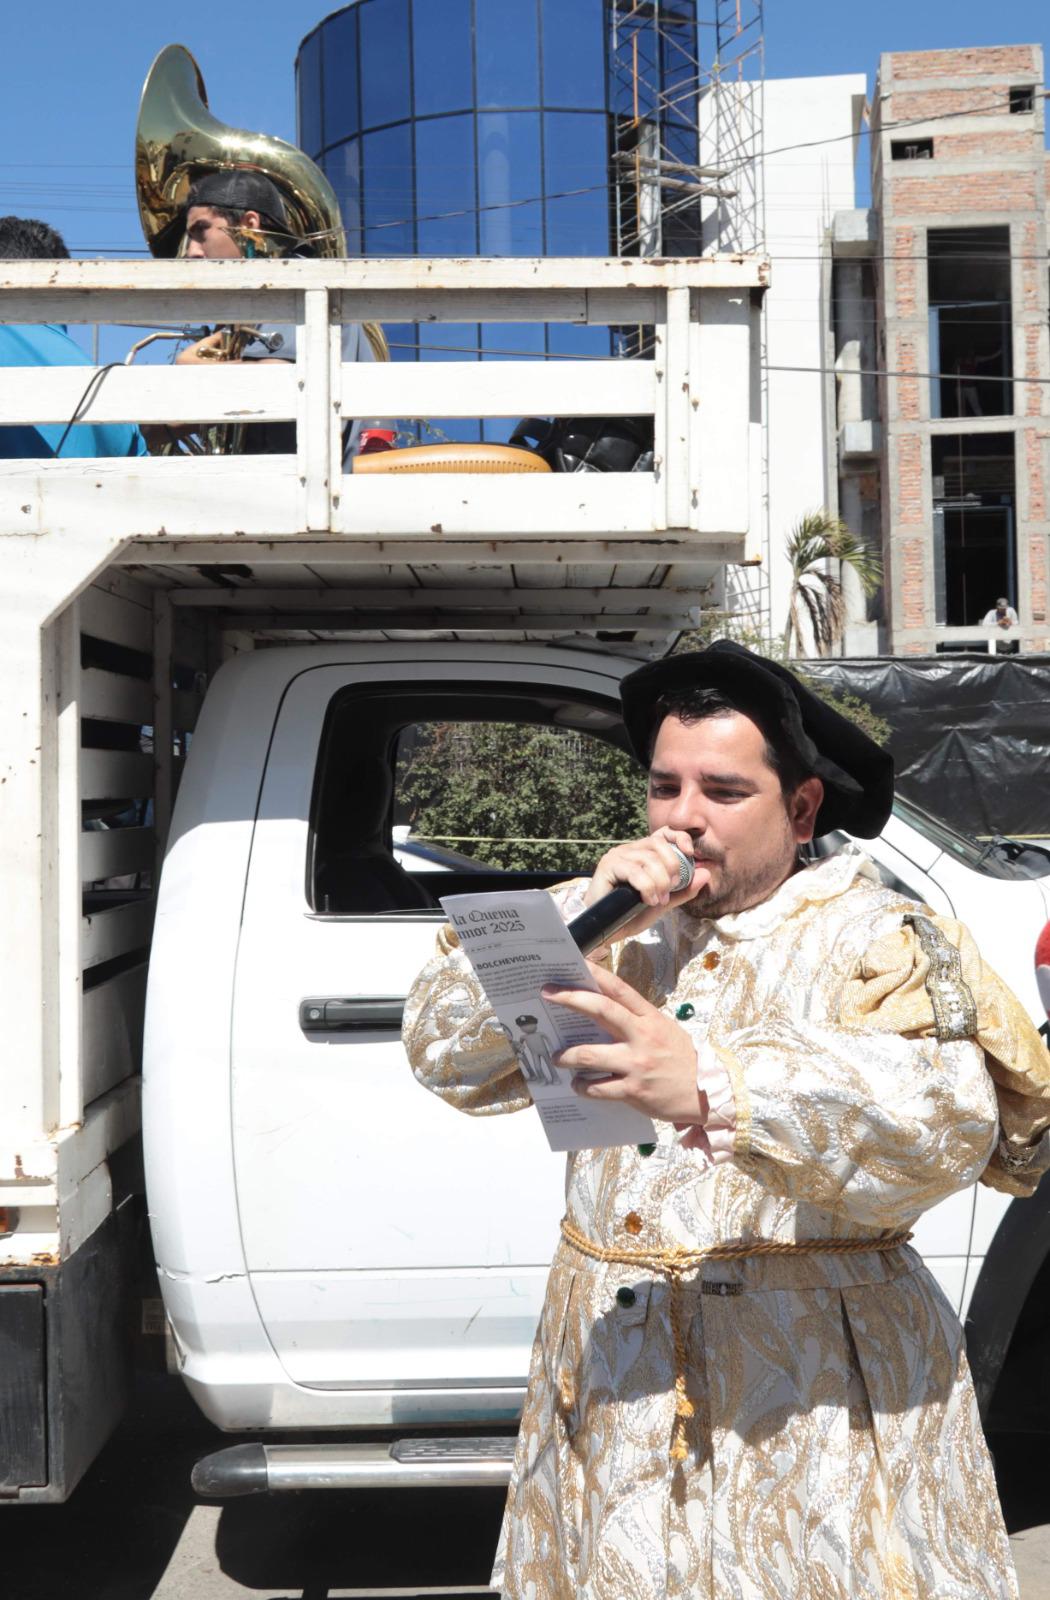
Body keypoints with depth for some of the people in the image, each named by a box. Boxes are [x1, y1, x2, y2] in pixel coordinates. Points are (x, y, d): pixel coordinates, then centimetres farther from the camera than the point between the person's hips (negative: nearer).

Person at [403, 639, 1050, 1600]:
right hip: (610, 1376, 4)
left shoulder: (874, 938, -3)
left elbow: (942, 1124, -22)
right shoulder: (616, 929, 10)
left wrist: (711, 1085, -36)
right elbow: (446, 1055, 3)